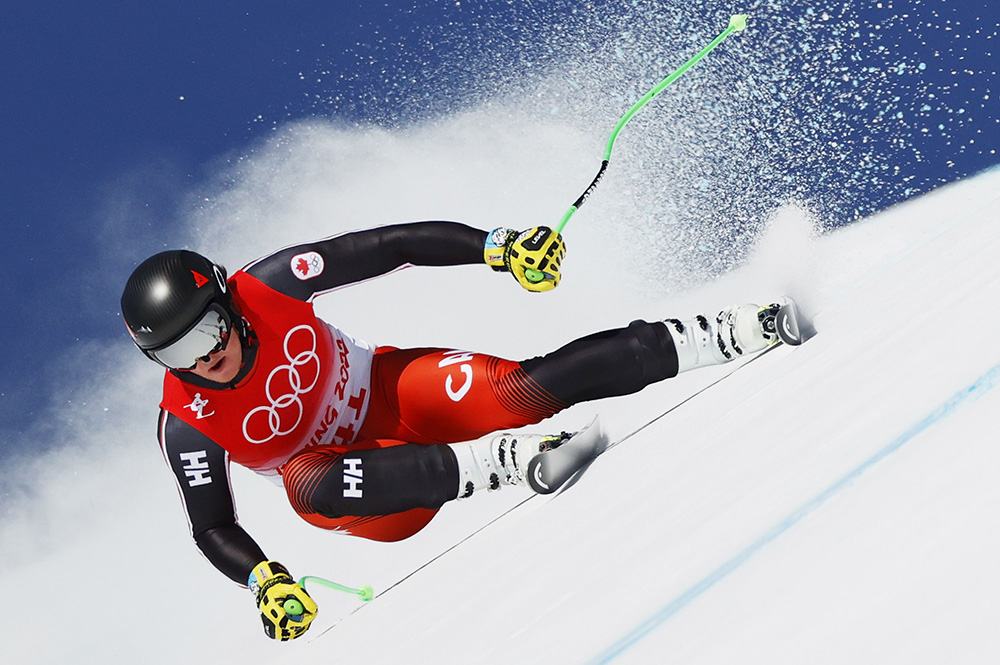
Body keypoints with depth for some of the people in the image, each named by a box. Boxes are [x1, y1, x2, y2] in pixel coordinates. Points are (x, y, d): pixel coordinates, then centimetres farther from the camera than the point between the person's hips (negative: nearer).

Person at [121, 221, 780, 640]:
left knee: (516, 391, -27)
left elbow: (394, 245, -16)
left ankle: (733, 334, -20)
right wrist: (265, 579, -34)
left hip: (393, 392, 0)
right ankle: (513, 460, -39)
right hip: (364, 482, 0)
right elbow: (213, 528, -13)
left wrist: (500, 247, -26)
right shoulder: (187, 426, -20)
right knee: (307, 483, -36)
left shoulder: (268, 285, -20)